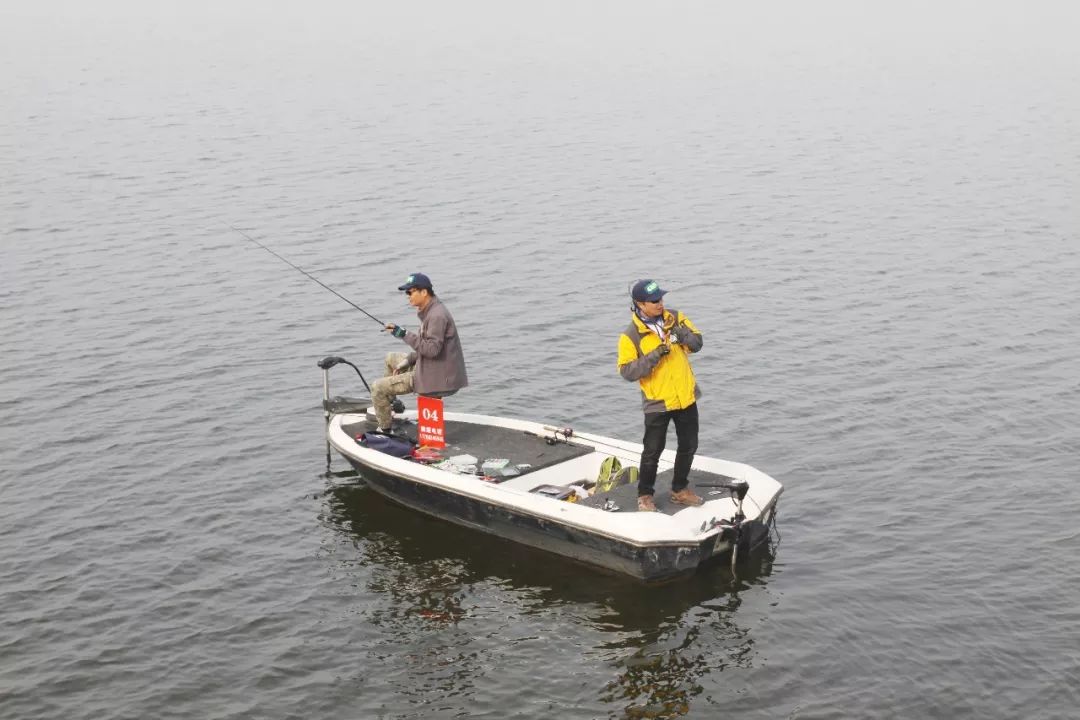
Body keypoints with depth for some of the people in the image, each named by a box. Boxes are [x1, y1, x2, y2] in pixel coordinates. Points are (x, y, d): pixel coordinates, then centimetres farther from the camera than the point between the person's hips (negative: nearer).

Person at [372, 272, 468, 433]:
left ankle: (385, 430, 8)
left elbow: (432, 349, -30)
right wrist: (408, 360, 8)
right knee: (391, 358, 28)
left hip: (435, 377, -10)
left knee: (377, 387, -5)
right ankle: (389, 406, 36)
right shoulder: (430, 311, 11)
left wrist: (405, 334, -27)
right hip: (432, 370, 10)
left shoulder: (437, 315, -22)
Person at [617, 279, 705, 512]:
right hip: (657, 402, -5)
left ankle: (679, 489, 33)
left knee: (689, 447, 15)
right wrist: (653, 356, -26)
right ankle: (645, 495, 20)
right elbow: (627, 371, -15)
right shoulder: (631, 335, -13)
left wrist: (684, 335, -19)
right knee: (652, 451, 2)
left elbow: (697, 343, 2)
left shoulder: (675, 317, 0)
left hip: (686, 397, 5)